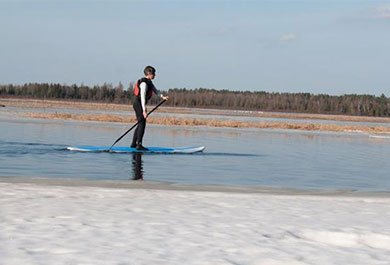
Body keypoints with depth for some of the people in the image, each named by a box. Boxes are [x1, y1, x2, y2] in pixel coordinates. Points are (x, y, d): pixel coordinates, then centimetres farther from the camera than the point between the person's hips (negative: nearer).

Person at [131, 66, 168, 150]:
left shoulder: (149, 82, 14)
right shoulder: (144, 83, -19)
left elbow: (155, 91, 8)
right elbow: (142, 97, -25)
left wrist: (162, 96, -11)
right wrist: (144, 110, -29)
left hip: (139, 104, 11)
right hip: (139, 103, -11)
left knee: (140, 124, 15)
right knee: (142, 123, -14)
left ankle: (133, 143, 20)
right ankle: (139, 145, -19)